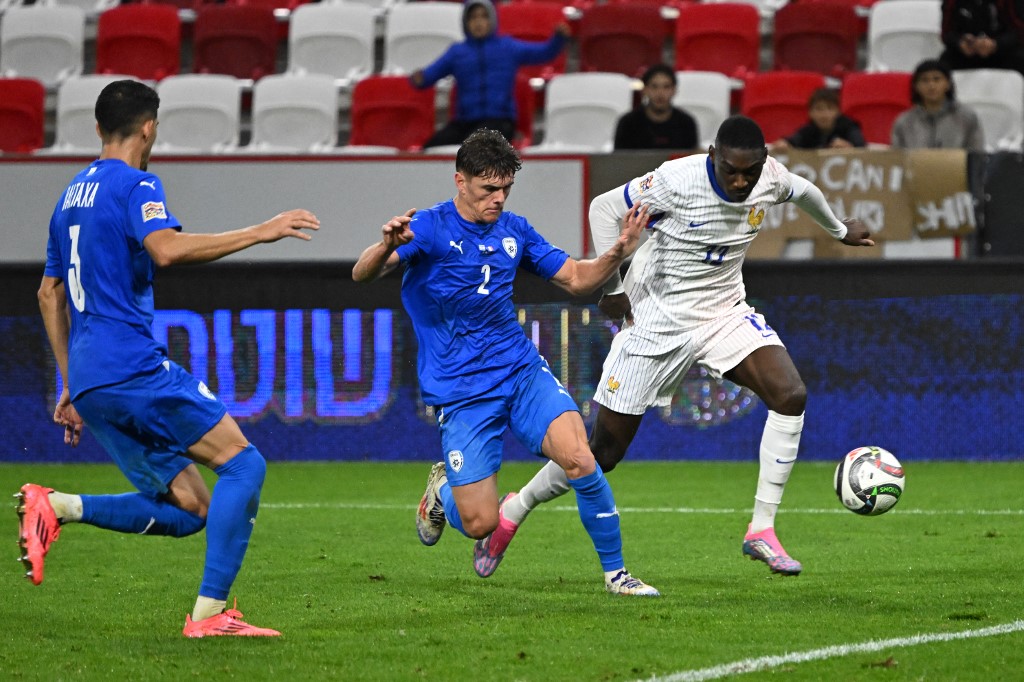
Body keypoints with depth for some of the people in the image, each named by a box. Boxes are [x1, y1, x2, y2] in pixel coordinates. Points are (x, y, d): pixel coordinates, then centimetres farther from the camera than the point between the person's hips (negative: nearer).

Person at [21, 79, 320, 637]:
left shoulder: (73, 195, 22)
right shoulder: (136, 185, -5)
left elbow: (49, 294, 29)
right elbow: (166, 250, -25)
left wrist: (73, 387, 32)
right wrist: (259, 233, -19)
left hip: (89, 381, 9)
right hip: (133, 365, -9)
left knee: (190, 509, 8)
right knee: (242, 463, -6)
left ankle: (56, 507, -6)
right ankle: (209, 612, -15)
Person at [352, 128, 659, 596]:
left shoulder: (514, 230, 9)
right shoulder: (430, 228, -8)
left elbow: (576, 279, 17)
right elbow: (362, 274, -21)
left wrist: (618, 253, -3)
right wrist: (387, 246, -44)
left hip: (522, 370, 4)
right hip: (460, 392, -4)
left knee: (579, 460, -22)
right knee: (478, 523, -9)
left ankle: (615, 572, -5)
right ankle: (444, 489, 27)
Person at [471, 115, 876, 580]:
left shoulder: (772, 178, -9)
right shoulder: (677, 180, -25)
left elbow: (802, 191, 16)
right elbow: (605, 209, -12)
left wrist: (840, 230, 35)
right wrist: (611, 289, -10)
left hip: (726, 312, 4)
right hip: (658, 319, -4)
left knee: (791, 395, -22)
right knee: (604, 451, -1)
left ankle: (762, 531, -14)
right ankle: (514, 511, 24)